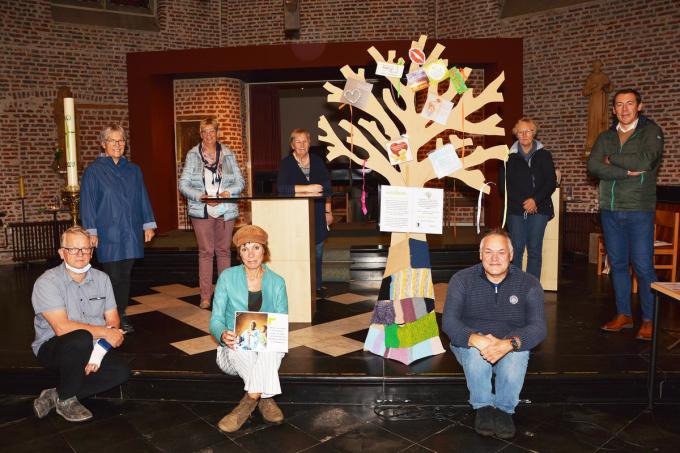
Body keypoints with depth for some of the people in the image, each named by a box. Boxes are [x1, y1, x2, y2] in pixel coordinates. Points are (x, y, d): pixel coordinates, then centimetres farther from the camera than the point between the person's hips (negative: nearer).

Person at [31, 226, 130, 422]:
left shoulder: (101, 278, 1)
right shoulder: (47, 282, -15)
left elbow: (113, 319, 0)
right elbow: (62, 327, -25)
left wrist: (98, 353, -16)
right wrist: (104, 332, -22)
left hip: (90, 348, 5)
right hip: (52, 348, -5)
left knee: (121, 371, -21)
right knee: (82, 339, -37)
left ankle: (56, 395, -7)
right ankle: (65, 399, -13)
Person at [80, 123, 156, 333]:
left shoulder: (133, 170, 12)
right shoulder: (94, 171, 0)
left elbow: (143, 198, 13)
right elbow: (87, 202, -3)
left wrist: (148, 225, 9)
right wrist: (91, 231, -8)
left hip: (131, 233, 4)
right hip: (108, 234, -4)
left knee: (125, 275, 9)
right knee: (113, 276, -4)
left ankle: (122, 316, 19)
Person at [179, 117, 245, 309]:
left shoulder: (227, 154, 7)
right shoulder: (193, 155, 3)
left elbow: (240, 181, 5)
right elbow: (183, 184, -2)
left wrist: (228, 192, -14)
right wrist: (201, 196, -17)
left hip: (226, 210, 2)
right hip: (202, 211, -1)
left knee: (224, 250, 6)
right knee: (205, 251, -1)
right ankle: (205, 296, 4)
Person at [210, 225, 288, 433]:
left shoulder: (277, 282, 3)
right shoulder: (227, 277, -1)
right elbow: (216, 320, -4)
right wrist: (223, 335, -28)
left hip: (268, 350, 0)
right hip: (234, 351, 0)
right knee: (238, 347, -35)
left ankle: (250, 400, -27)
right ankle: (265, 399, -28)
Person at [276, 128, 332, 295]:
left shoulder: (317, 161, 8)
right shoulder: (287, 163, -3)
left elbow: (326, 187, 13)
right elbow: (281, 187, -18)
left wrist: (328, 211, 11)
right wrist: (308, 188, -22)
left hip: (317, 214, 3)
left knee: (317, 252, 8)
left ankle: (317, 286, 22)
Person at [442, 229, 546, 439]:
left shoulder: (529, 284, -4)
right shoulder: (462, 280, -5)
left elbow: (538, 327, -14)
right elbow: (449, 320, -15)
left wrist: (508, 344, -35)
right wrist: (476, 339, -36)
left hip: (510, 347, 1)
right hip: (469, 344, 0)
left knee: (518, 353, -33)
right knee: (475, 349, -35)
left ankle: (504, 409, -9)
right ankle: (483, 407, -12)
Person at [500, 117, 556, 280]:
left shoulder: (544, 155, 9)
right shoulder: (509, 157, 7)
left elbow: (551, 183, 4)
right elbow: (504, 184, 2)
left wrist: (535, 200, -10)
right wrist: (523, 202, -8)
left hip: (538, 209, 0)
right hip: (515, 210, 0)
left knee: (534, 249, -2)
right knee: (516, 248, -4)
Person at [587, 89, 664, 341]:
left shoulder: (651, 131, 0)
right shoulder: (606, 137, 13)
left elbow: (645, 162, -18)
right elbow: (593, 167, -4)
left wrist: (611, 159, -5)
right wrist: (626, 172, -14)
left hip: (639, 210, -4)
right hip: (609, 210, 5)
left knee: (643, 266, -4)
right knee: (617, 265, 10)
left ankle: (648, 320, 9)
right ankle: (623, 315, 21)